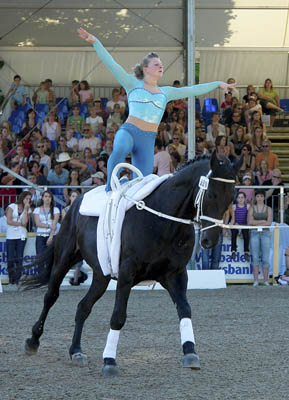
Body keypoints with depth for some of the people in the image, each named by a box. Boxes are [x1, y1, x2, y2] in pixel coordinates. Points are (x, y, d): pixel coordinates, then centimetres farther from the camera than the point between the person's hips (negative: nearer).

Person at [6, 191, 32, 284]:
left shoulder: (28, 210, 12)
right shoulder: (12, 206, 3)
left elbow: (24, 222, -6)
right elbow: (9, 221, -8)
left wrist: (25, 209, -4)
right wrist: (20, 224, -3)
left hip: (21, 235, 2)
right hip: (11, 236, -2)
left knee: (19, 258, -5)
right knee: (10, 258, -6)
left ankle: (17, 279, -3)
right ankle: (11, 279, 2)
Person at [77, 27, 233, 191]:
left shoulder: (166, 92, 20)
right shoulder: (133, 84, 10)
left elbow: (193, 90, 22)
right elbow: (112, 64, 3)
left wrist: (218, 84, 21)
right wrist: (95, 42, -6)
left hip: (148, 140, 4)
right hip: (128, 131, -4)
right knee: (120, 150, -38)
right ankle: (109, 189, -26)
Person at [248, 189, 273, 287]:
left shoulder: (268, 209, 8)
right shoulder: (252, 209, 9)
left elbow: (269, 222, -4)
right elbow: (250, 221, -5)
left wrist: (256, 223, -7)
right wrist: (262, 221, -7)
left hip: (265, 233, 0)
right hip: (254, 234, 1)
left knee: (265, 258, -5)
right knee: (255, 258, -1)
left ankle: (266, 280, -1)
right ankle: (255, 280, 1)